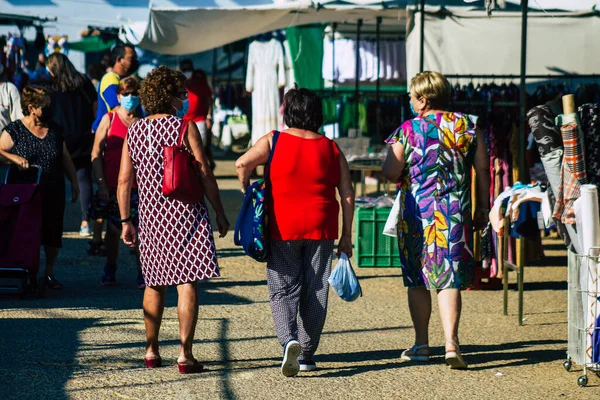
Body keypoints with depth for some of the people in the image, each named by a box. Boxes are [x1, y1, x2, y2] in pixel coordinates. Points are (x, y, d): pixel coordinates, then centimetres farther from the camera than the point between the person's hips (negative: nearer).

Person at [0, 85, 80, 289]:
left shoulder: (55, 130, 10)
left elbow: (66, 159, 16)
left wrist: (74, 182, 12)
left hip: (53, 194, 4)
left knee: (53, 233, 3)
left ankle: (50, 272, 17)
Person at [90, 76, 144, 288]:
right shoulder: (109, 119, 2)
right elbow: (96, 154, 1)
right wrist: (101, 183, -6)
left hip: (138, 185, 0)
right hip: (112, 185, 0)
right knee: (113, 229, 7)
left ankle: (143, 274, 3)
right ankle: (110, 272, 20)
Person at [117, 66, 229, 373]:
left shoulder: (134, 132, 5)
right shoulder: (184, 126, -8)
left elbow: (123, 181, 4)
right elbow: (205, 174, -10)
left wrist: (126, 221, 11)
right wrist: (220, 212, -2)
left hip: (150, 217, 5)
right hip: (186, 214, -4)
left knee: (154, 283, 18)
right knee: (186, 283, -3)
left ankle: (151, 350, 22)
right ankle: (185, 354, -8)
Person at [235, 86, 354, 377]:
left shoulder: (272, 141, -2)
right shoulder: (331, 149, 5)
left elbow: (243, 163, -16)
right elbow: (347, 194, 4)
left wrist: (247, 192, 2)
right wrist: (346, 236, 10)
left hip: (282, 228, -2)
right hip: (321, 229, 2)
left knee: (283, 289, 3)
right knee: (315, 291, 10)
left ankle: (289, 339, -22)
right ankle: (306, 354, 15)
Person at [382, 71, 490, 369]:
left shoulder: (408, 130, -8)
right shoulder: (468, 126, 2)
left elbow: (390, 173, -10)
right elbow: (483, 169, 5)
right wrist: (483, 207, 13)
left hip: (416, 213, -1)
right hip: (455, 212, 2)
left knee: (417, 279, 13)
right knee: (449, 279, 0)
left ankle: (421, 344, 20)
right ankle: (451, 343, -14)